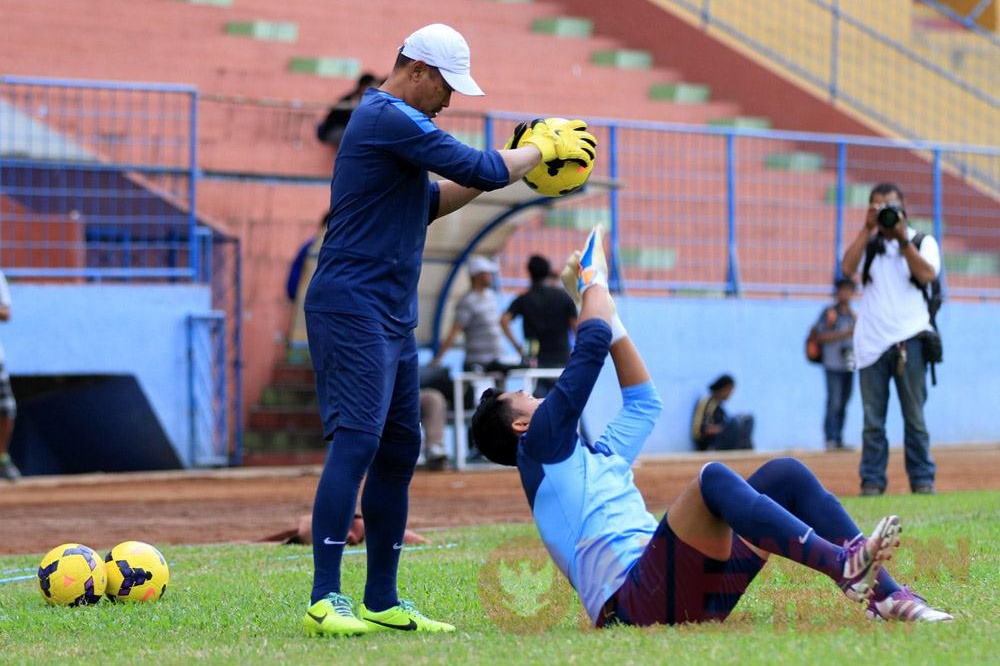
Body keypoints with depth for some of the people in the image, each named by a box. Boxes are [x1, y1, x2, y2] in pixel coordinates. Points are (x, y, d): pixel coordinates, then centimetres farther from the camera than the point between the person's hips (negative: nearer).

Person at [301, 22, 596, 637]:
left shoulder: (385, 120, 21)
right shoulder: (392, 118, -12)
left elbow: (429, 203, 26)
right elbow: (480, 171, -17)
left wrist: (516, 158, 19)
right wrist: (542, 150, -1)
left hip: (394, 319, 11)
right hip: (353, 309, -11)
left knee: (401, 450, 10)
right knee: (357, 442, -17)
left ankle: (382, 602, 14)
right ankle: (325, 600, -20)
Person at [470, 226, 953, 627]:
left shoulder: (594, 456, 33)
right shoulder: (541, 448, 8)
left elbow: (642, 401, 40)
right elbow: (591, 346, 3)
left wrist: (607, 308, 40)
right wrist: (593, 284, 19)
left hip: (688, 594, 9)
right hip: (633, 600, -9)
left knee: (786, 475, -2)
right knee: (712, 478, -31)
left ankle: (887, 597, -19)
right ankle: (844, 566, -50)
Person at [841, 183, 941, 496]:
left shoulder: (922, 242, 9)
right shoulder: (867, 242, 13)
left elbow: (926, 275, -10)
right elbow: (847, 267, -6)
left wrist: (902, 238, -12)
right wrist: (868, 228, -7)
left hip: (909, 341, -1)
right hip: (871, 342, 1)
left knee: (915, 416, -1)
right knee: (873, 419, 1)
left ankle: (923, 480, 4)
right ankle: (872, 481, 4)